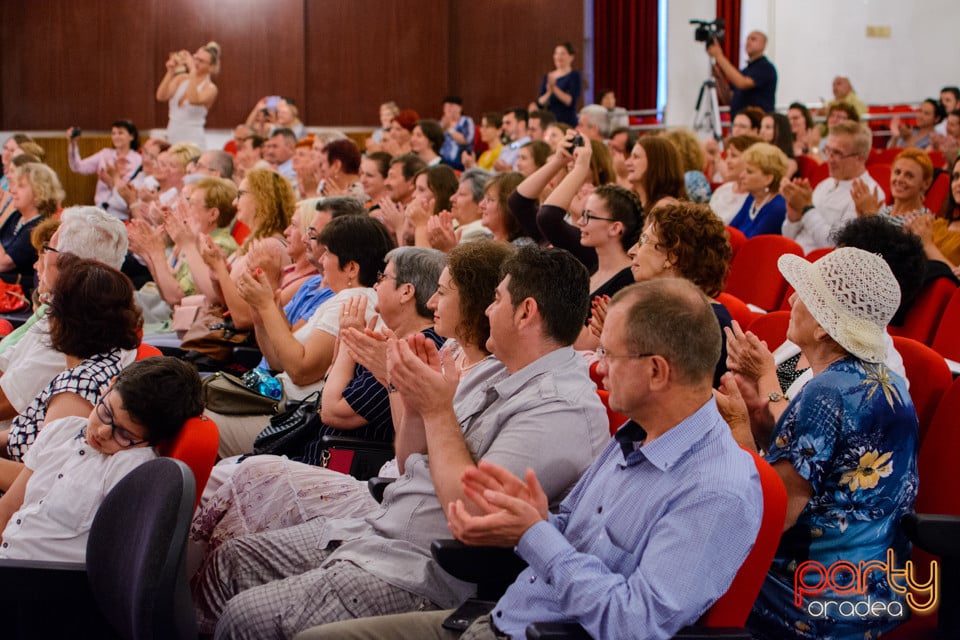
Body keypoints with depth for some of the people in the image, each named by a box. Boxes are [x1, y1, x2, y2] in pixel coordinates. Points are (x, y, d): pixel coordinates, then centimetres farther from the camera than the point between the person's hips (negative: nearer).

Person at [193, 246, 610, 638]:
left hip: (420, 573, -10)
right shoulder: (493, 371, 10)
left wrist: (438, 410, -17)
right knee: (231, 561, 9)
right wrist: (415, 401, -2)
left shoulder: (564, 409, -19)